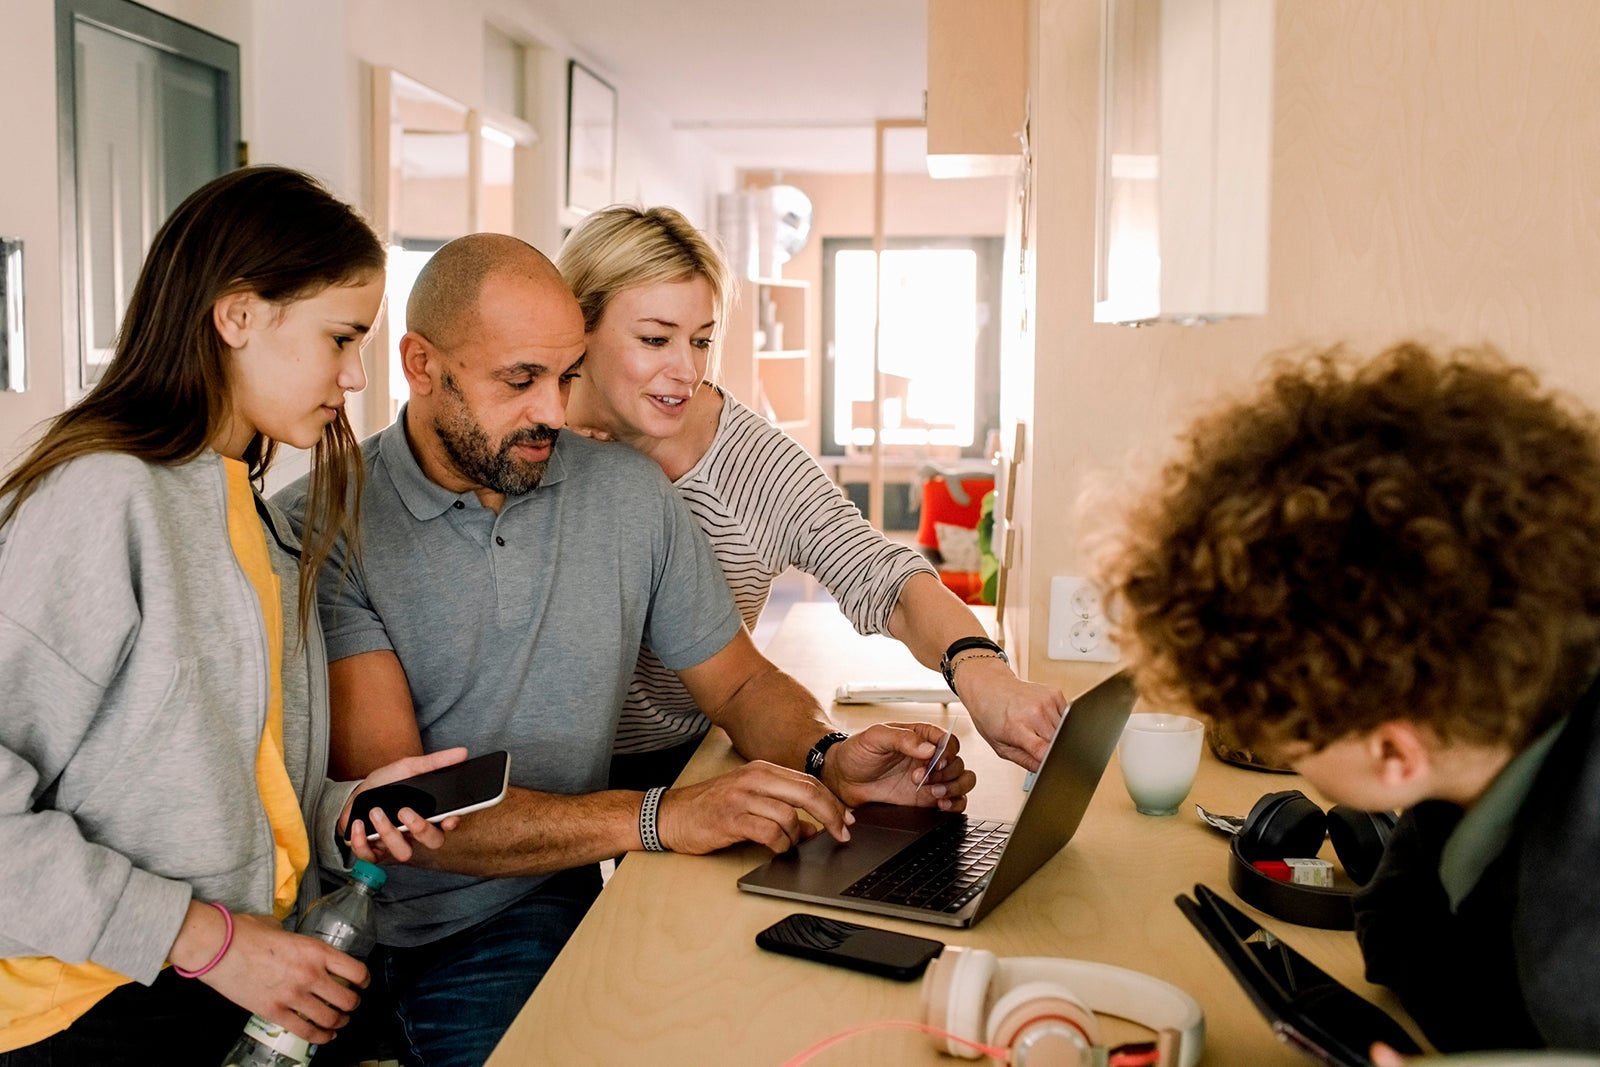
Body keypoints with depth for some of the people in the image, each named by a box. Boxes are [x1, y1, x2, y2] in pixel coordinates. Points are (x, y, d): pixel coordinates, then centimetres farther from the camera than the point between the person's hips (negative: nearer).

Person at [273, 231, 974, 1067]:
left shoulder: (629, 492, 5)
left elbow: (739, 684, 14)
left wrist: (825, 759, -9)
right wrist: (658, 818, -25)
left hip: (549, 911, 4)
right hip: (374, 930, -3)